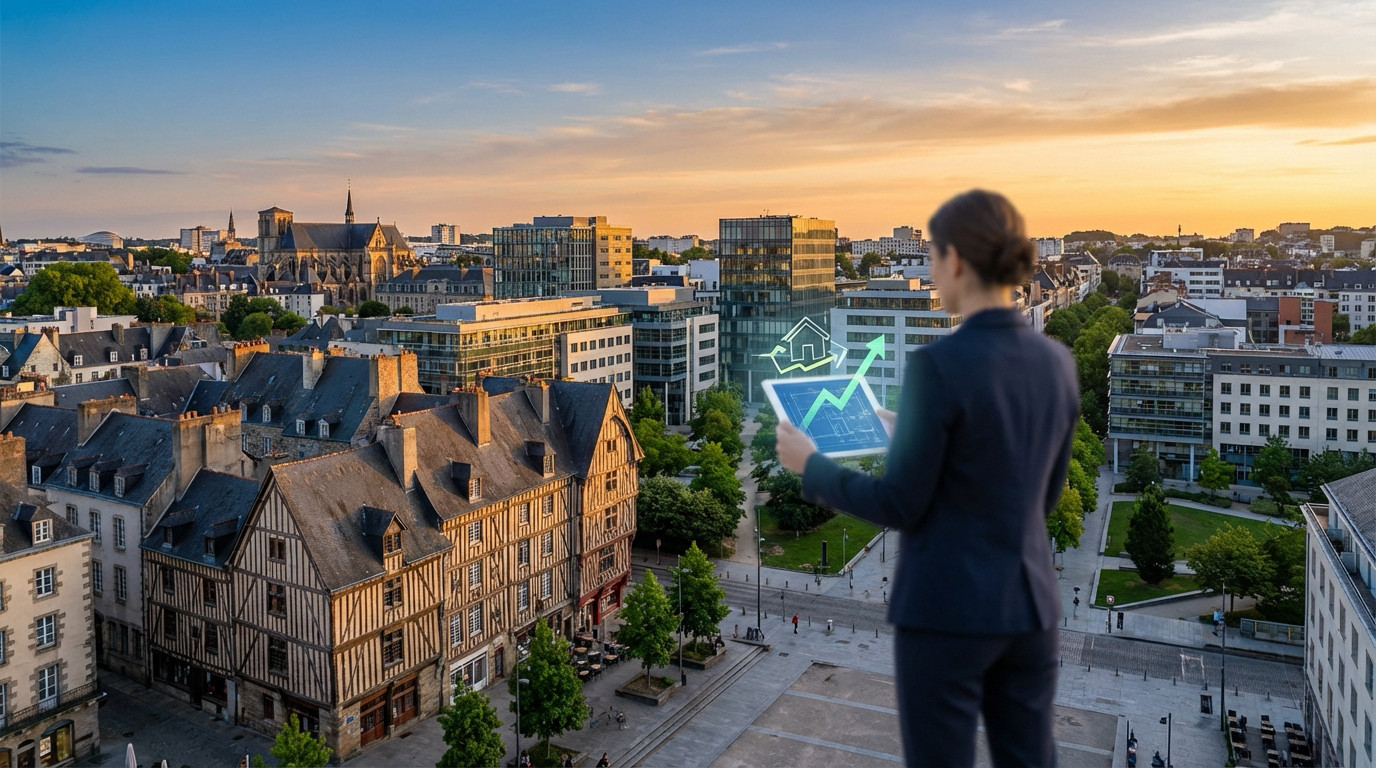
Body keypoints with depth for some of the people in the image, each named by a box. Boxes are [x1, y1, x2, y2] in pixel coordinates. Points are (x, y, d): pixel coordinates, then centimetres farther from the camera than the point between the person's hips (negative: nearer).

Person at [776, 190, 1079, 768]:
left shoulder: (939, 365, -19)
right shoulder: (1057, 362, 2)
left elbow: (901, 505, -15)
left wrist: (810, 465, 0)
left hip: (947, 609, -6)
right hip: (1029, 604, 7)